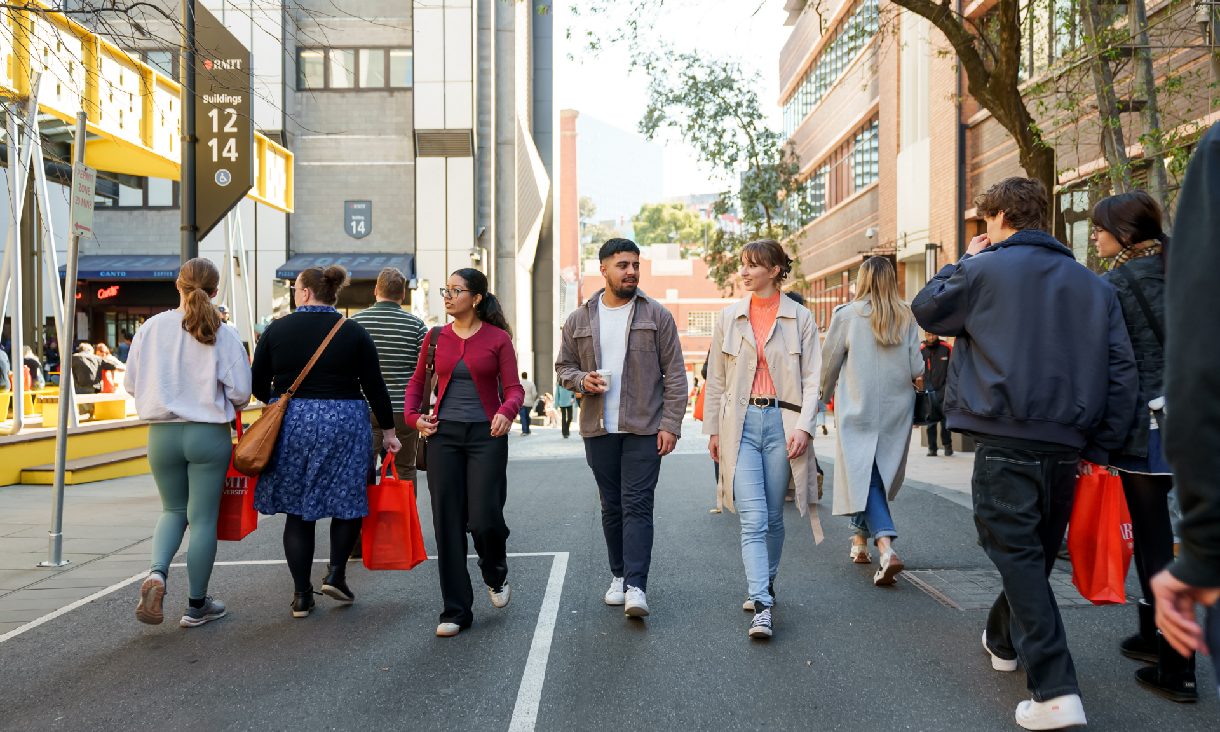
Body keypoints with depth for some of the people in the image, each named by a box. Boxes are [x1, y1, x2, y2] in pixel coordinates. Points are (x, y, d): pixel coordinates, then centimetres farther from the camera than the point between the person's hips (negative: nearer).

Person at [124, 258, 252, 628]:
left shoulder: (152, 327, -1)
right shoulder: (222, 335, -8)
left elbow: (131, 384, 6)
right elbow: (240, 392, -9)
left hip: (162, 434, 3)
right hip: (209, 434, -2)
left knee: (173, 510, 22)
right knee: (203, 518, 7)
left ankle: (157, 572, -4)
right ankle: (196, 606, 17)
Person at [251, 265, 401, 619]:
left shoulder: (276, 330, 2)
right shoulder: (354, 333, -1)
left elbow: (258, 385, 6)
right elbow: (374, 387, -2)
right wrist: (388, 431, 7)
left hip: (290, 425, 2)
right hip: (344, 423, -1)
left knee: (297, 510, 8)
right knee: (349, 500, 15)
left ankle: (302, 595, 11)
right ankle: (335, 573, 5)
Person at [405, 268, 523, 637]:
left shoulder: (498, 339, -1)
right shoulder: (436, 337, 8)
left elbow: (514, 388, -2)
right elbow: (417, 381, 19)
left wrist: (506, 412, -22)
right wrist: (413, 416, 3)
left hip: (486, 435, -3)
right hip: (444, 434, 3)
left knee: (484, 518, -8)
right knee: (447, 523, 2)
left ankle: (496, 575, 28)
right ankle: (455, 611, 13)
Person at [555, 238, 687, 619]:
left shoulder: (656, 315, 1)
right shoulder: (579, 319, 7)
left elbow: (675, 374, 0)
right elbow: (563, 367, 15)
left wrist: (671, 424, -8)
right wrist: (582, 380, -8)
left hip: (644, 429, -3)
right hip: (598, 430, 3)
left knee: (637, 505, -8)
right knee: (611, 507, 12)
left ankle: (636, 586, -8)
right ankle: (619, 576, 26)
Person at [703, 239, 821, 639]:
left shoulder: (800, 318, 3)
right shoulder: (728, 317, 8)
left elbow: (812, 378, 1)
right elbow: (716, 379, 11)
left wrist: (804, 426, -10)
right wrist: (712, 429, 10)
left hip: (782, 421, 0)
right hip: (741, 422, 0)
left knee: (773, 517, 10)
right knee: (753, 519, -9)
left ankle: (764, 586, 32)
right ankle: (762, 607, -12)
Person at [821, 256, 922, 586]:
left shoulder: (848, 314, -7)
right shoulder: (907, 317, 0)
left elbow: (829, 363, 0)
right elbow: (917, 369, -2)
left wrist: (822, 398, 16)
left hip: (859, 410, -4)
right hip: (897, 411, 4)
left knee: (863, 475, -2)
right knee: (882, 473, 16)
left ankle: (886, 548, -17)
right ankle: (860, 540, 30)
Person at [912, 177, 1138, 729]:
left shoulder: (985, 270, -4)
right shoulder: (1093, 285, 11)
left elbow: (927, 310, 11)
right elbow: (1121, 371, 7)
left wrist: (964, 261, 21)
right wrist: (1100, 447, 10)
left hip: (1004, 440, -6)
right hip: (1065, 445, 6)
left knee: (1018, 554, -3)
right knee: (1036, 550, 21)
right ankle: (1004, 640, 42)